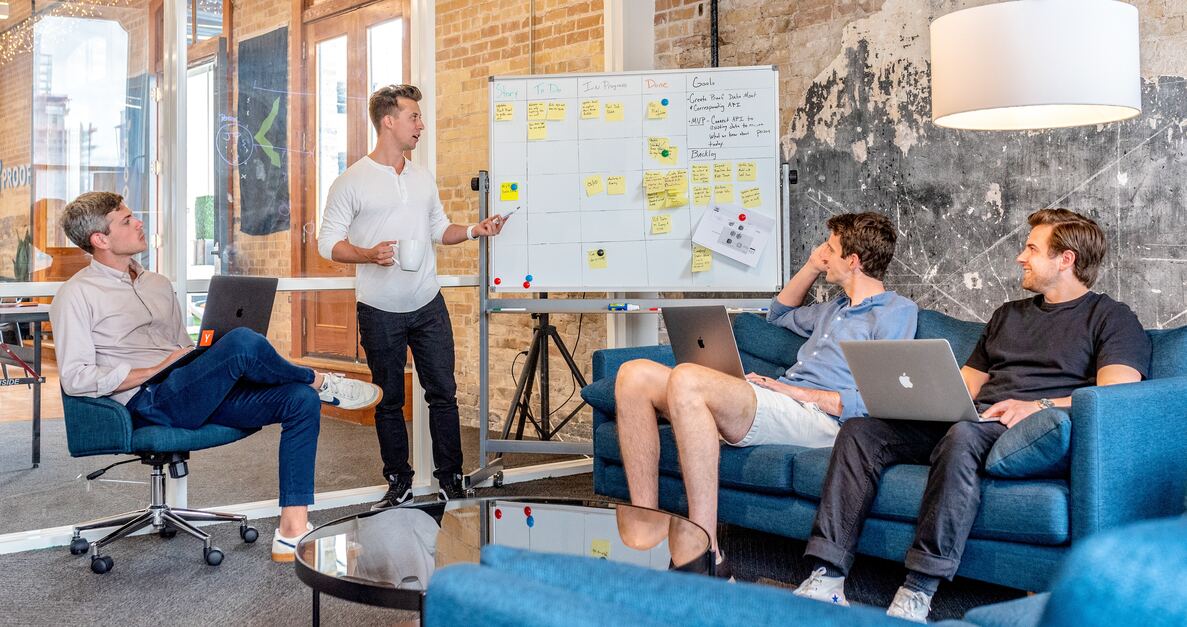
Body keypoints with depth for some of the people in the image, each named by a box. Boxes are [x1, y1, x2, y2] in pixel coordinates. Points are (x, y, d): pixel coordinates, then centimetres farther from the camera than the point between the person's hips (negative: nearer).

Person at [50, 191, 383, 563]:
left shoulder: (158, 285, 24)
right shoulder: (77, 296, 1)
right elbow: (75, 379, -9)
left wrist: (209, 361, 5)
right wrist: (157, 370, -12)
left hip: (199, 395, 8)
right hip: (149, 403, -8)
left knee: (301, 400, -15)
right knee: (242, 342, -32)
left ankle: (293, 533, -19)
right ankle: (320, 381, -1)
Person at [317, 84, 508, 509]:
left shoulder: (423, 178, 10)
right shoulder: (351, 182, -6)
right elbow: (328, 242, -7)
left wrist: (473, 231, 0)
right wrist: (369, 255, -24)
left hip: (428, 305, 4)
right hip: (380, 312, -4)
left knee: (443, 393, 4)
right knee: (389, 401, 8)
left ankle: (451, 481, 15)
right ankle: (399, 483, 21)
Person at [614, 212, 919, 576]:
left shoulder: (897, 311, 3)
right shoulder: (837, 307, 31)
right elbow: (779, 314, 50)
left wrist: (798, 392, -10)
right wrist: (812, 267, 35)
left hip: (817, 417, -9)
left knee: (686, 379, -34)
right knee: (635, 376, -8)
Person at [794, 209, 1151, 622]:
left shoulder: (1111, 318, 9)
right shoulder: (1008, 314, 30)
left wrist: (1040, 406, -23)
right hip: (966, 421, 7)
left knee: (963, 436, -40)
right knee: (860, 430, -15)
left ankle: (918, 593, -38)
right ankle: (827, 578, -25)